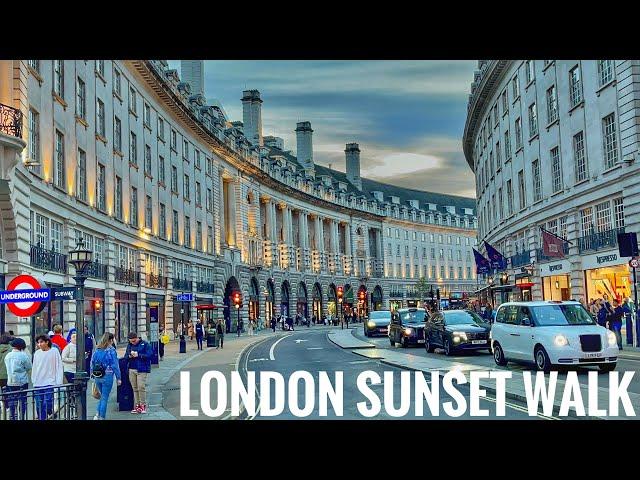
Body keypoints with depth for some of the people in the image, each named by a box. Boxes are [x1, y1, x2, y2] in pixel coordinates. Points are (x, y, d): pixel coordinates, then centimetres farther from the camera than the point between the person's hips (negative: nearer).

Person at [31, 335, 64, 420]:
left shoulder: (54, 351, -2)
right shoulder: (37, 353, 8)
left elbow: (59, 367, -2)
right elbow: (34, 368, 15)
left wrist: (58, 382, -6)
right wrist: (33, 380, 11)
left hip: (50, 383, -4)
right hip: (38, 384, 4)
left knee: (47, 404, -14)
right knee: (39, 406, 5)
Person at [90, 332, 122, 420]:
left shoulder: (96, 350, 4)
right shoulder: (111, 350, -10)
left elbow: (92, 363, 8)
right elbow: (115, 365, -10)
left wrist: (92, 375, 16)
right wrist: (118, 378, -5)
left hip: (97, 377, 5)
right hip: (107, 376, -5)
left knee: (102, 396, 19)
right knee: (104, 398, 4)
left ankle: (97, 414, 7)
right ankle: (102, 417, 7)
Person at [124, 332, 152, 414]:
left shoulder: (145, 344, -2)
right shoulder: (129, 345, 14)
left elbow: (148, 355, -9)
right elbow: (125, 356, 15)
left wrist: (138, 355, -17)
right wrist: (129, 356, -7)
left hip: (142, 369, -5)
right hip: (132, 369, 5)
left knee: (141, 387, -8)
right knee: (135, 388, 5)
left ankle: (143, 405, 0)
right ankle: (137, 405, 10)